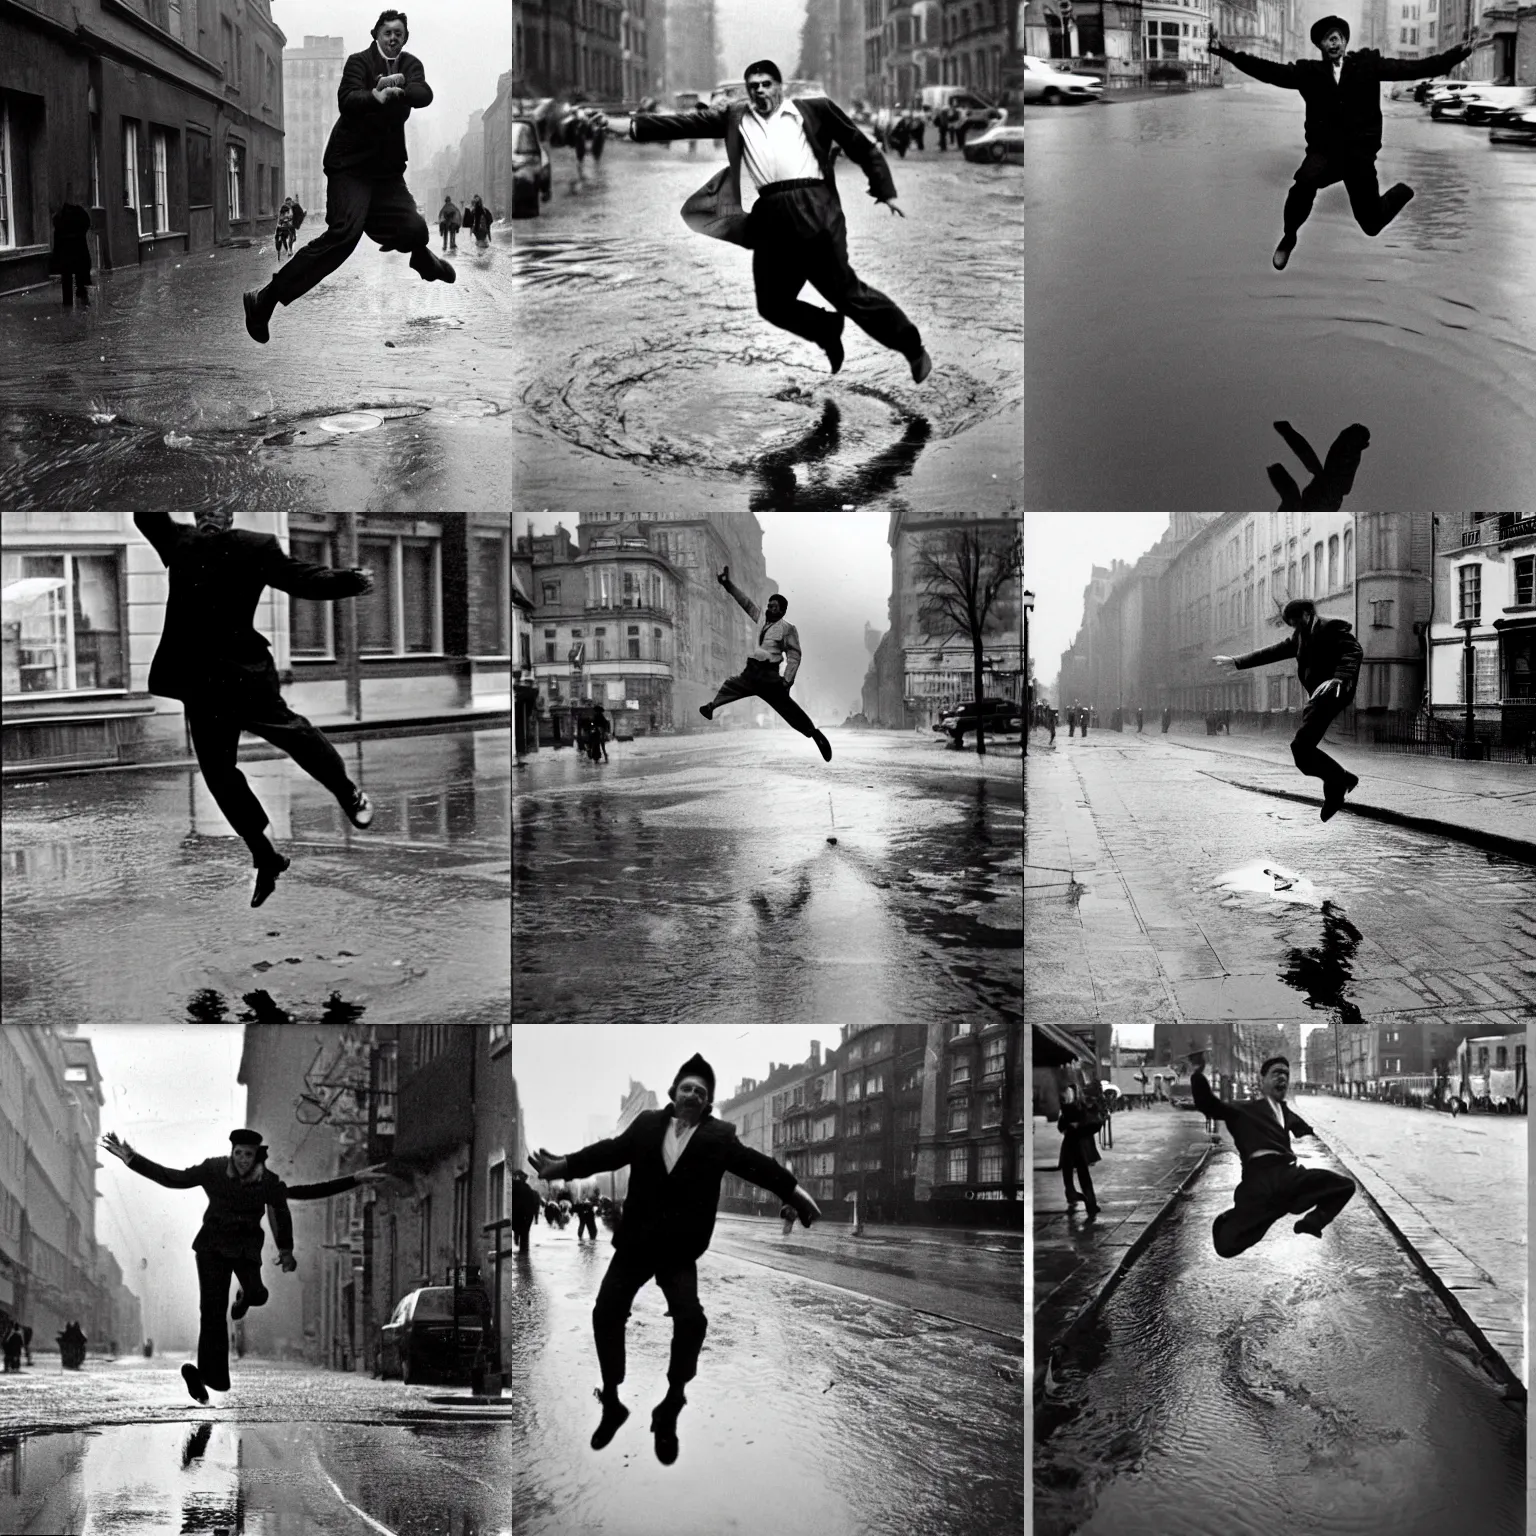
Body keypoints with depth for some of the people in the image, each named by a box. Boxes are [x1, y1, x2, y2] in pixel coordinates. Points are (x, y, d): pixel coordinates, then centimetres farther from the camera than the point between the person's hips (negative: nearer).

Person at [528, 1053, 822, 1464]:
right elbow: (611, 1150, -3)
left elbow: (755, 1163, -9)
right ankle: (611, 1404, 15)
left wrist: (795, 1191, -23)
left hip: (679, 1250, -2)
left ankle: (668, 1412, -1)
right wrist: (563, 1166, -17)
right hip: (635, 1242, 2)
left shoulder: (720, 1136, 0)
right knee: (606, 1314, -4)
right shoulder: (647, 1124, 4)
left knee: (691, 1319, -18)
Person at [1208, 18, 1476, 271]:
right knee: (1305, 182, -36)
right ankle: (1289, 238, -8)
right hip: (1325, 150, 0)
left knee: (1372, 224, 3)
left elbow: (1414, 68, -4)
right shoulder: (1309, 71, 2)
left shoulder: (1367, 65, 1)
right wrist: (1225, 52, -17)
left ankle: (1400, 193, 40)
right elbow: (1268, 70, -6)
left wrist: (1459, 52, -15)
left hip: (1360, 152, 0)